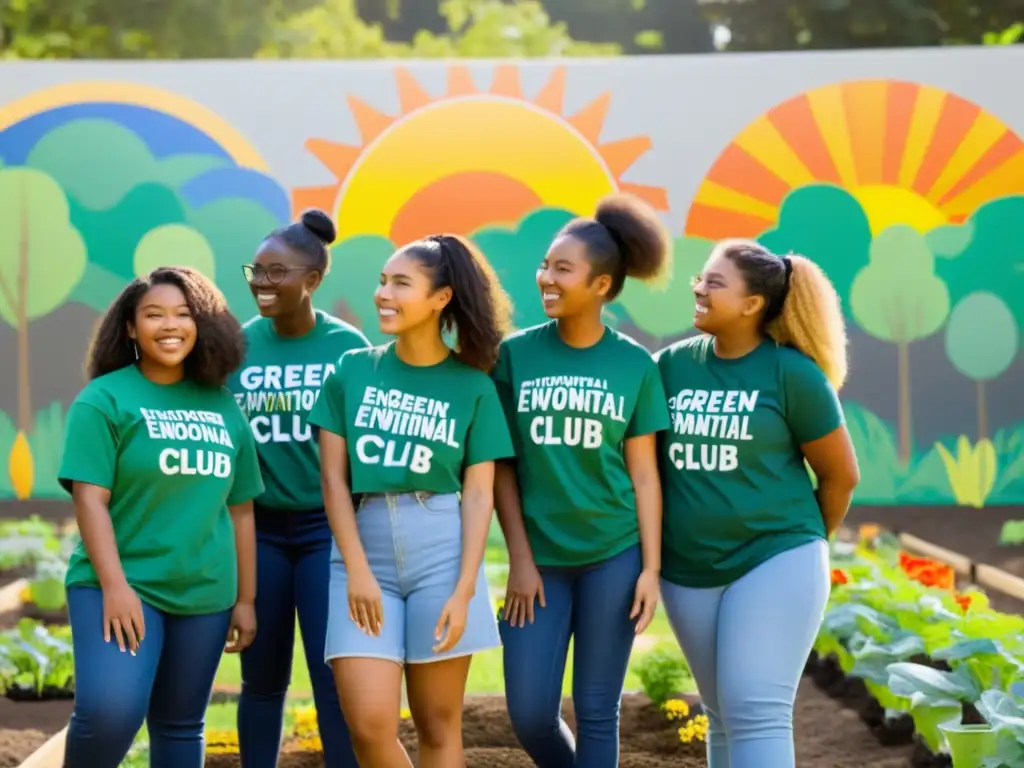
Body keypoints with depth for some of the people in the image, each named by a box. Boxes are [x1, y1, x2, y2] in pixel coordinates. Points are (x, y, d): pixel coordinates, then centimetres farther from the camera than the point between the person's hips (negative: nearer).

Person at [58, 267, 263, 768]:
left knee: (181, 725, 10)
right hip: (120, 586, -4)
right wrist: (114, 585, -19)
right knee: (111, 710, -23)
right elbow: (90, 499, -10)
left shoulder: (222, 406, 10)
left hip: (204, 594, 5)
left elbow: (240, 508, 13)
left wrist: (245, 598, 10)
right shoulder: (104, 399, -3)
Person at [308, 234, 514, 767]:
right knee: (369, 725, -7)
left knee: (438, 723, 4)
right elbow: (333, 478, 3)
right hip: (363, 550, 1)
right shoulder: (352, 370, 5)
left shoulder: (472, 385, 2)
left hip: (443, 552, -1)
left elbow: (479, 494, 0)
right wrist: (357, 569, -7)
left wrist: (464, 591, -9)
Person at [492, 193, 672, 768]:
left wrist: (651, 568, -4)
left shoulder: (635, 365, -3)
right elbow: (503, 466, 1)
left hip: (613, 556, -1)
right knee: (530, 714, 1)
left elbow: (643, 473, 0)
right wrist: (520, 559, -4)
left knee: (597, 710, 4)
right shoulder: (516, 354, -1)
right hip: (541, 558, 1)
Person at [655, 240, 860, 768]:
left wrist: (803, 540, 11)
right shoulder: (672, 364, 3)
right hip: (688, 572, 5)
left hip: (774, 561, -5)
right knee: (723, 717, 13)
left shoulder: (791, 372, -8)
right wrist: (651, 547, 10)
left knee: (757, 714, -11)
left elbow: (840, 472, 0)